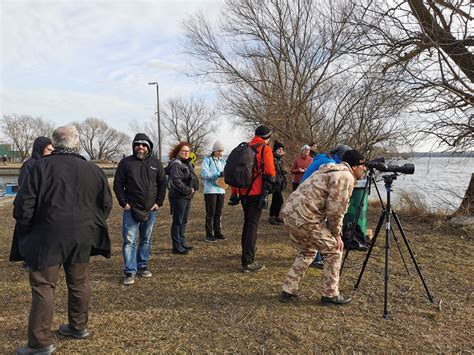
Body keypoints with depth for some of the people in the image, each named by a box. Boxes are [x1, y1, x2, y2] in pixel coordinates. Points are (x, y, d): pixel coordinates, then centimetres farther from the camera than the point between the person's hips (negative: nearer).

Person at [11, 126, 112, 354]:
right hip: (81, 239, 4)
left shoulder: (41, 166, -9)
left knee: (43, 286, 5)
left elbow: (24, 204, -9)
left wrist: (27, 227, 8)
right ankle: (78, 327, 31)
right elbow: (106, 204, 8)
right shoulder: (93, 170, 2)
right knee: (79, 283, 16)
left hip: (48, 237, -3)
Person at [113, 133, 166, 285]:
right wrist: (124, 203, -8)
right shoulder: (126, 162, -1)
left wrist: (158, 202, 0)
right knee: (129, 241, -4)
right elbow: (118, 184, -1)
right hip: (131, 209, -3)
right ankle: (130, 272, 3)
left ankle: (142, 266, 27)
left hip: (151, 210, 3)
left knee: (146, 240, 13)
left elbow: (162, 183, 8)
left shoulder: (156, 163, 5)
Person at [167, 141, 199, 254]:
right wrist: (188, 190, -18)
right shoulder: (176, 164, -14)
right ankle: (176, 246, 5)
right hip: (178, 197, -10)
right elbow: (176, 181, -23)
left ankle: (182, 243, 28)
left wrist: (194, 187, 3)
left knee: (184, 221, 17)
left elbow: (192, 178, 21)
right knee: (178, 222, -3)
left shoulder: (188, 163, 16)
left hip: (187, 197, 10)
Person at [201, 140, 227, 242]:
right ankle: (209, 234, 7)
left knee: (218, 213, 13)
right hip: (210, 190, -6)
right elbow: (204, 174, -17)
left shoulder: (222, 160, 12)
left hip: (221, 190, 6)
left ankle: (217, 232, 23)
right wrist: (218, 174, -26)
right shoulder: (207, 160, -7)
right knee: (210, 213, 0)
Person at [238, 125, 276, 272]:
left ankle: (246, 250, 39)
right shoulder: (265, 149, -6)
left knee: (247, 222, 22)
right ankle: (248, 262, -5)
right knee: (253, 225, -4)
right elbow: (270, 172, -15)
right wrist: (271, 181, 8)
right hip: (256, 192, -6)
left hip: (244, 192, 6)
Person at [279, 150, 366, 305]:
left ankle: (288, 291, 26)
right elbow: (336, 209, -13)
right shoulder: (345, 176, -8)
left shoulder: (333, 171, 24)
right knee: (333, 250, 7)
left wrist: (334, 231, 22)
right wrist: (337, 234, 0)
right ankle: (330, 295, 17)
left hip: (289, 212, 10)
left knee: (307, 251, 25)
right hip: (304, 218, -10)